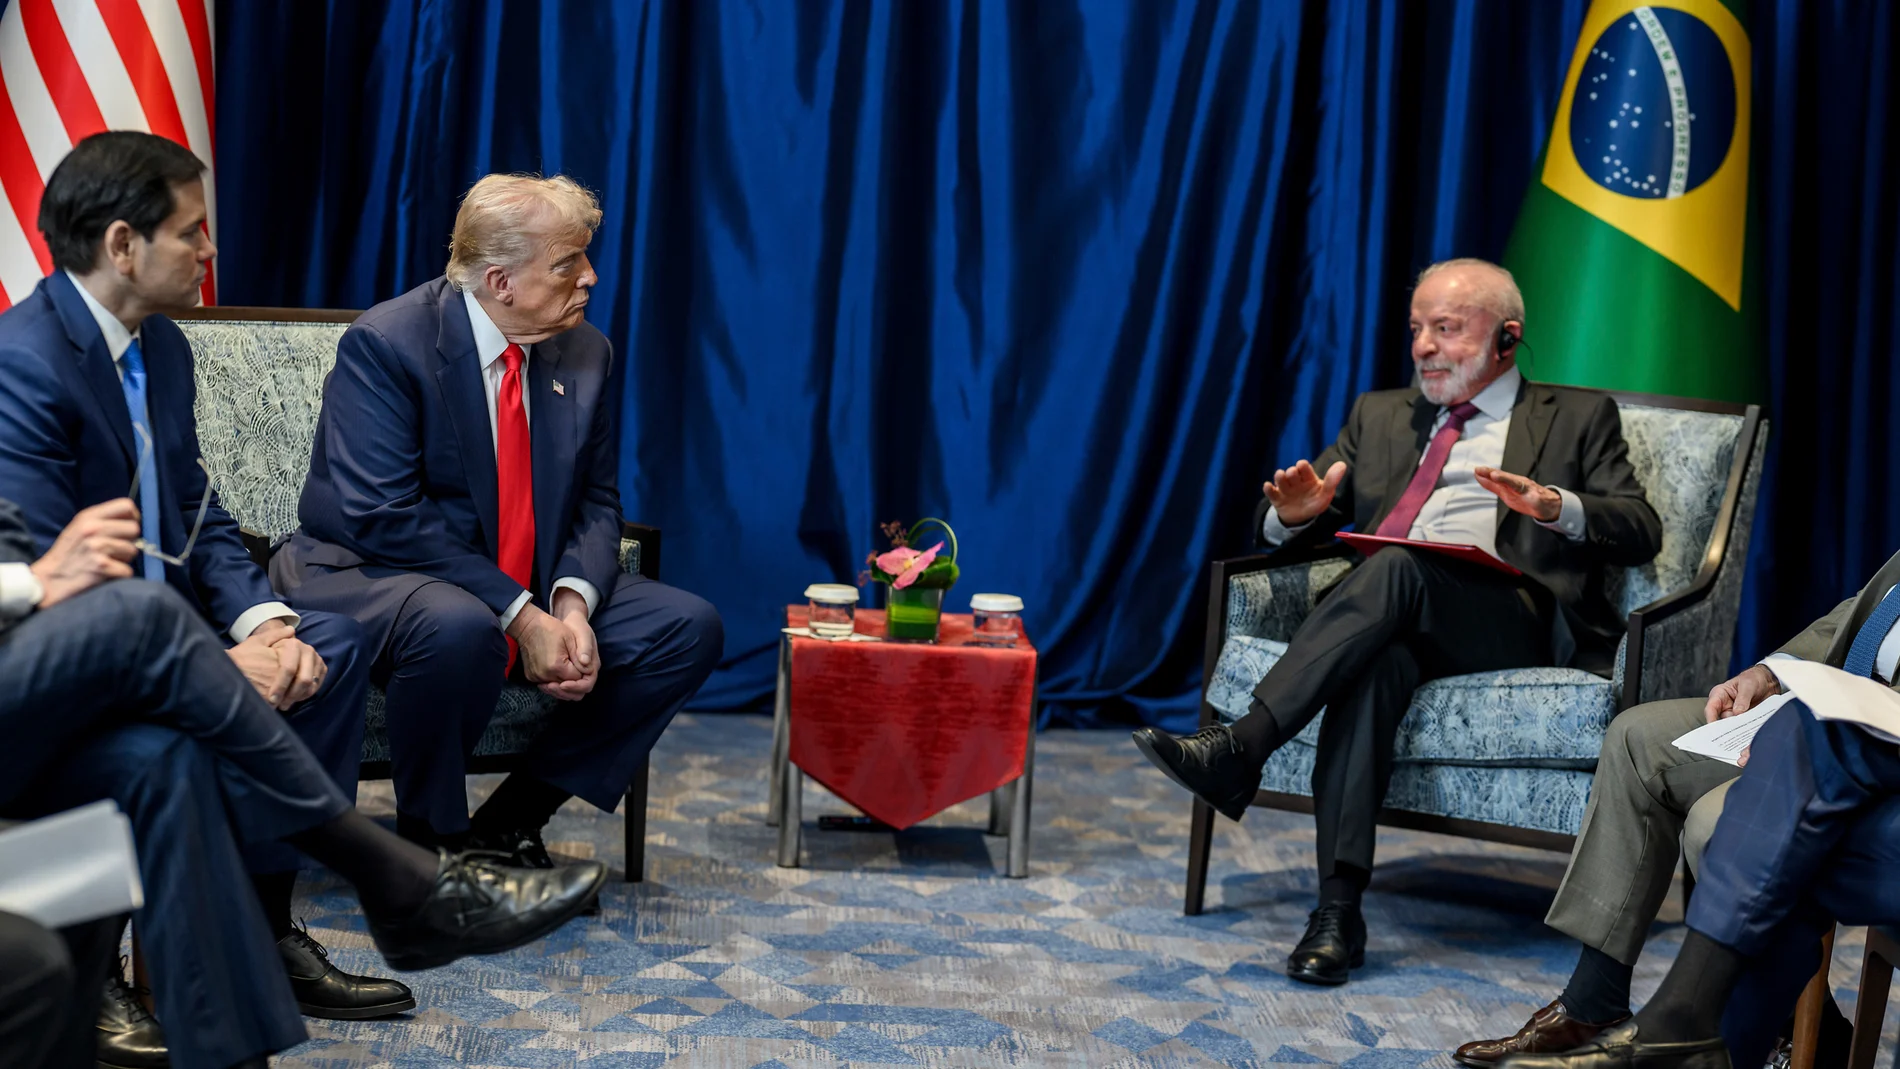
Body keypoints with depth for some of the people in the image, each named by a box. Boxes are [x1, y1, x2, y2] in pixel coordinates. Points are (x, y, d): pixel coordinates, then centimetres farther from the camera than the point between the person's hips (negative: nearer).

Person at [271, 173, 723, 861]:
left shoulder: (584, 354, 3)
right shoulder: (384, 344, -16)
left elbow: (596, 503, 6)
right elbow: (383, 517, -23)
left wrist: (572, 602, -17)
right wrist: (519, 617, -27)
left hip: (533, 590, 7)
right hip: (371, 575, -7)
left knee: (689, 628, -10)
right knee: (457, 627, -40)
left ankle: (511, 821, -4)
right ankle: (430, 841, -14)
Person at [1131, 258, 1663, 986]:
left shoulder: (1577, 418, 19)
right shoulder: (1380, 415, 29)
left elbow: (1640, 534, 5)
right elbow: (1278, 529, 24)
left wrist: (1558, 508, -16)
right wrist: (1296, 512, -2)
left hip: (1517, 618, -2)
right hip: (1388, 621, 3)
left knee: (1396, 568, -35)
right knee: (1376, 662, -36)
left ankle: (1240, 747, -43)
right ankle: (1338, 909, -43)